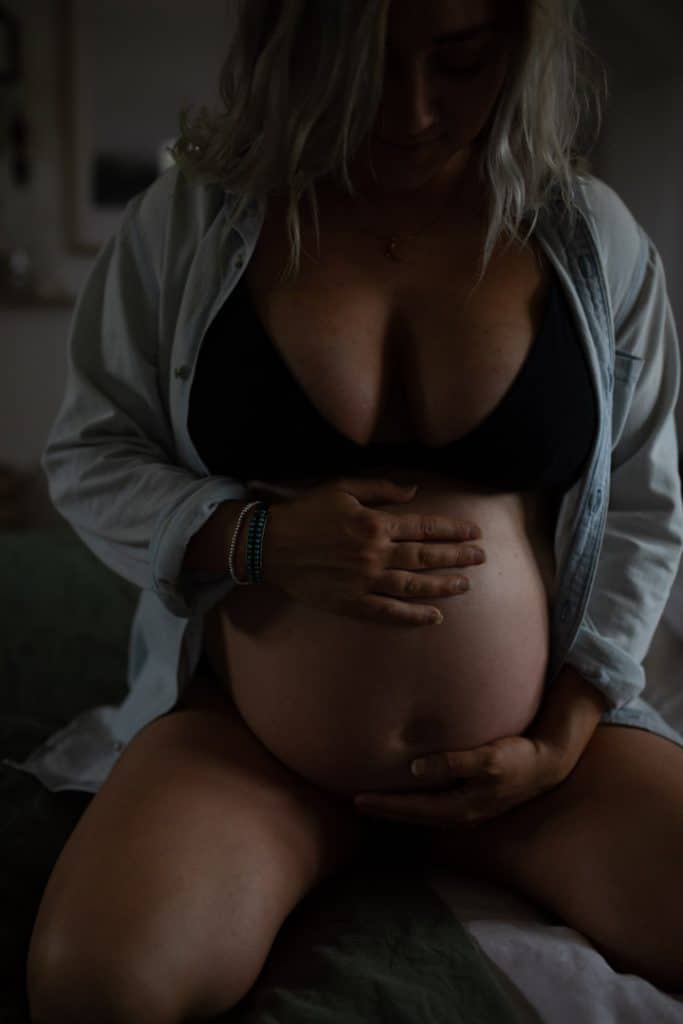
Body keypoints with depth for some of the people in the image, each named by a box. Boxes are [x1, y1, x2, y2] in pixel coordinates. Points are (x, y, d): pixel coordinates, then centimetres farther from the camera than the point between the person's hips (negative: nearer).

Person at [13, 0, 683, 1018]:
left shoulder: (594, 235, 1)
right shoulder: (190, 216, -3)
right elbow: (89, 455, 3)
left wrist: (563, 739, -5)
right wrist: (259, 540, -17)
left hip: (523, 746, 1)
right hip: (248, 731, 0)